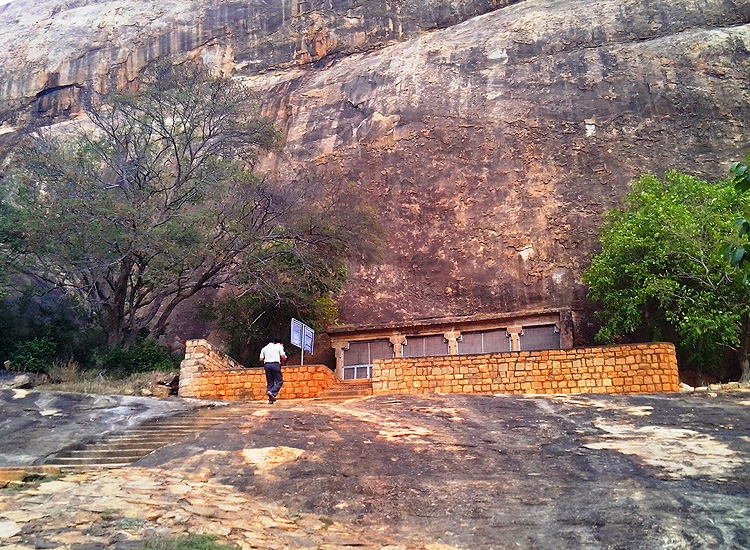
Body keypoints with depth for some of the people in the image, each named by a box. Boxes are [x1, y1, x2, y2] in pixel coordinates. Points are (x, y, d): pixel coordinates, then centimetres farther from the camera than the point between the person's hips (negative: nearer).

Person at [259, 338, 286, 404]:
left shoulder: (264, 348, 16)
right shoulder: (279, 346, 9)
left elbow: (261, 359, 9)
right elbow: (283, 357, 0)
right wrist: (281, 361, 20)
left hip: (267, 365, 4)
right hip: (275, 364, -4)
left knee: (270, 383, 9)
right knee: (279, 381, 2)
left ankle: (271, 399, 4)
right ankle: (272, 392, -21)